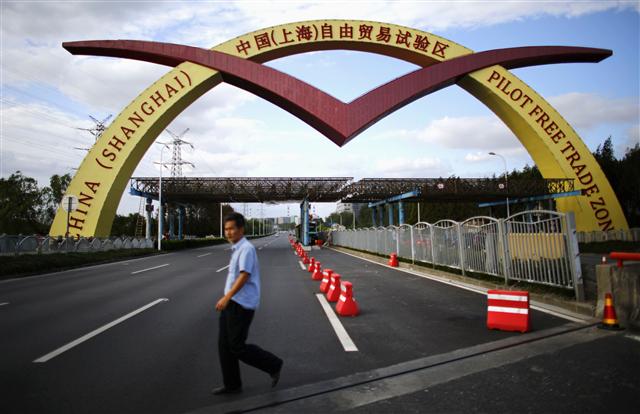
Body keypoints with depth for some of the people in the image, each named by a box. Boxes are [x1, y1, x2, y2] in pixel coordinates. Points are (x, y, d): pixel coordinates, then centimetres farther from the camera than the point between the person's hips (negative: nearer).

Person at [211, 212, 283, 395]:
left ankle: (273, 365, 14)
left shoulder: (246, 249, -16)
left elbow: (244, 276, -24)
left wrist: (226, 297, -27)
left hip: (241, 305, -9)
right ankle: (232, 384, 25)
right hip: (231, 303, 10)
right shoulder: (236, 249, 14)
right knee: (224, 345, 12)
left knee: (237, 347, -3)